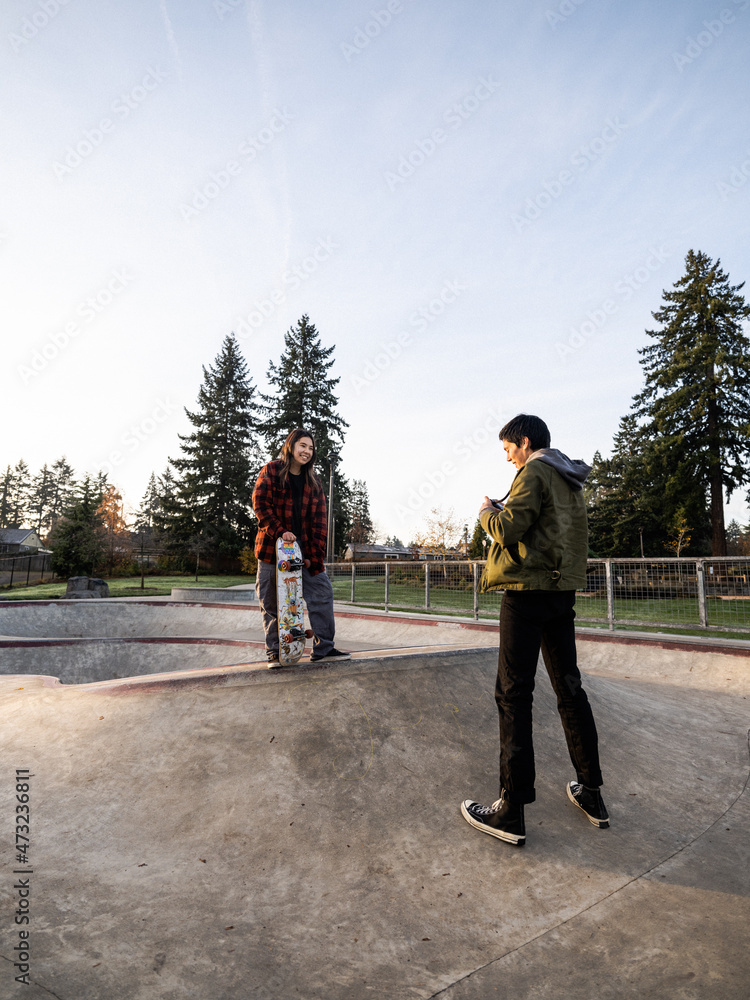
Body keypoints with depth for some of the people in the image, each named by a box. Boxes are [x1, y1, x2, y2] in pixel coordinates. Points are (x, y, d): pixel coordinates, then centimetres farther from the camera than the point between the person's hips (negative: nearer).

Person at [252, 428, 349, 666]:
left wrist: (315, 555, -4)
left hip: (304, 550, 4)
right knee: (271, 601, 2)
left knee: (322, 591, -1)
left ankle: (323, 647, 9)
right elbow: (260, 504, -8)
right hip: (272, 548, -3)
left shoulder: (313, 482, 10)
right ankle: (274, 651, 15)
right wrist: (279, 531, -20)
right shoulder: (271, 471, 0)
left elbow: (319, 520, 5)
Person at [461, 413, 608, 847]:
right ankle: (592, 793, 23)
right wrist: (505, 511, 17)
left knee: (514, 693, -6)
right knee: (569, 686, 15)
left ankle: (512, 811, -3)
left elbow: (509, 530, -17)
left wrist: (488, 512, 2)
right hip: (563, 590, 9)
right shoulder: (571, 481, 19)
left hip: (528, 590, -9)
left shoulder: (535, 472, -8)